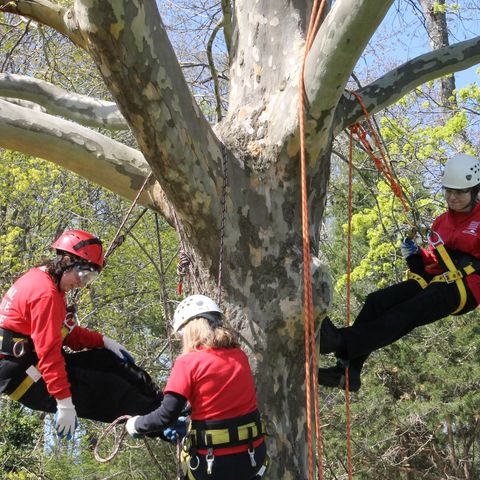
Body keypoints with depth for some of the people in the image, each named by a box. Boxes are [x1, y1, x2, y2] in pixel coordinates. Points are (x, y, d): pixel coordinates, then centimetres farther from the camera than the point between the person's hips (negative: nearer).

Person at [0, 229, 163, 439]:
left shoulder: (41, 279, 10)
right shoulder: (45, 293, -22)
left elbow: (68, 332, 16)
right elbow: (49, 351, -26)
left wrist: (104, 341, 4)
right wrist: (65, 403, -27)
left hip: (31, 363, 10)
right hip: (21, 374, -10)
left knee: (109, 361, 5)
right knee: (108, 389, -11)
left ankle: (161, 404, 7)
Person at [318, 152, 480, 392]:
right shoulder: (441, 222, 24)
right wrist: (414, 256, 6)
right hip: (434, 281, 7)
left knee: (407, 313, -28)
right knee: (377, 300, -13)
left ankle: (342, 342, -45)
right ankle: (348, 370, -23)